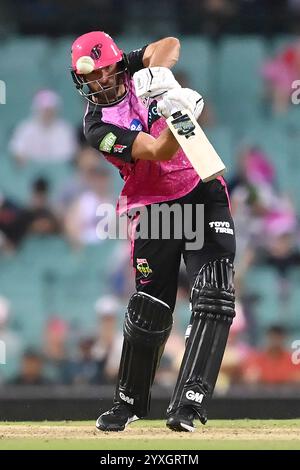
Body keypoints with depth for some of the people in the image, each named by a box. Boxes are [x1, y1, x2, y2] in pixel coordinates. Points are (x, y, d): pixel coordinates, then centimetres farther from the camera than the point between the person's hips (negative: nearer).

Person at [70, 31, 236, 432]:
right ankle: (129, 403, 19)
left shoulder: (138, 72, -1)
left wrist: (160, 75, -40)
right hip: (154, 208, -2)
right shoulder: (97, 125, -12)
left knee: (214, 300, -13)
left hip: (203, 192, 2)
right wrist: (179, 116, -43)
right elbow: (158, 151, -25)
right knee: (150, 310, -1)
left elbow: (168, 46, -21)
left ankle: (189, 404, -17)